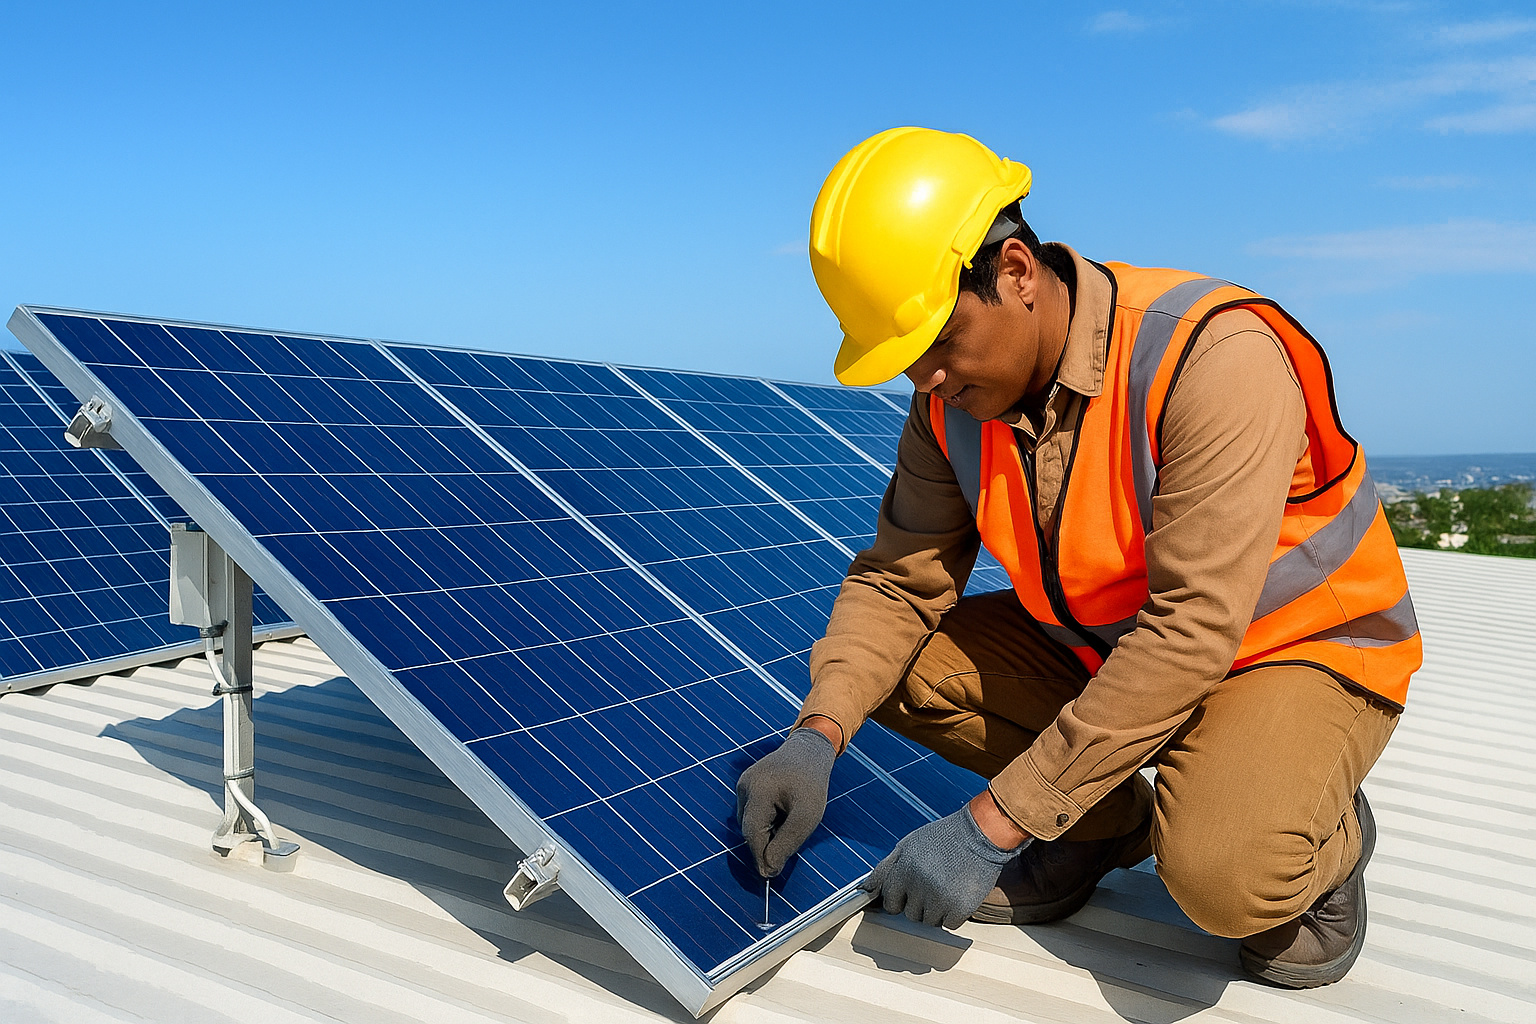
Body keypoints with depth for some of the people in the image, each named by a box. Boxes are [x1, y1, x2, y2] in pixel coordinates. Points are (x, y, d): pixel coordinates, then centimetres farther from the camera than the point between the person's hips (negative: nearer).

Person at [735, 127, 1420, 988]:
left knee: (1222, 875, -34)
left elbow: (1192, 633, -35)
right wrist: (818, 736, -27)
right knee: (894, 658, -11)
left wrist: (992, 824, -34)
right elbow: (899, 579, -8)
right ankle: (1108, 816, 6)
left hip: (1296, 650, -6)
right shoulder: (954, 397, -10)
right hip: (1098, 644, 6)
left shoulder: (1217, 355, -31)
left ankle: (1324, 832, 4)